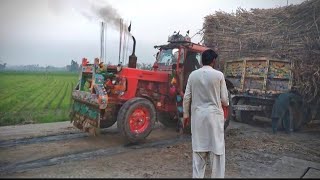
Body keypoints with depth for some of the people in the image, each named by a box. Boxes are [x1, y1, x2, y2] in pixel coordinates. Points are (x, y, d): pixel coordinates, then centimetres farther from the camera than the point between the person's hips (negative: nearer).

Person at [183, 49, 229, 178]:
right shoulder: (219, 75, -7)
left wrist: (186, 114, 13)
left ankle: (197, 176, 22)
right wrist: (225, 104, 19)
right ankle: (217, 176, 15)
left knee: (198, 148, 13)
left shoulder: (193, 75, 0)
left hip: (197, 114, 3)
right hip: (214, 115, -3)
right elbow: (224, 99, -3)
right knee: (216, 148, 7)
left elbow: (187, 97, 2)